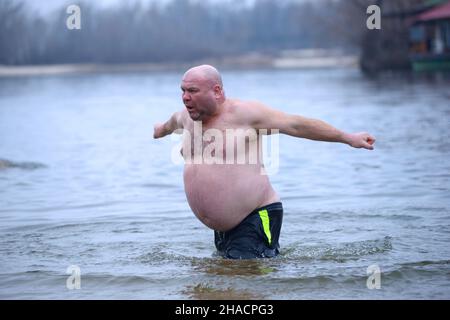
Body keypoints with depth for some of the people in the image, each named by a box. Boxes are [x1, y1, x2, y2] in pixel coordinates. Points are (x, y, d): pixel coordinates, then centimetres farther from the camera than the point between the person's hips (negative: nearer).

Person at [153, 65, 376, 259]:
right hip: (222, 228, 8)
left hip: (256, 221, -8)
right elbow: (173, 122, 37)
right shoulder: (188, 116, 10)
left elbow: (297, 125, -9)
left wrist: (348, 138, -8)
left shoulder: (243, 113, -10)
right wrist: (162, 130, 59)